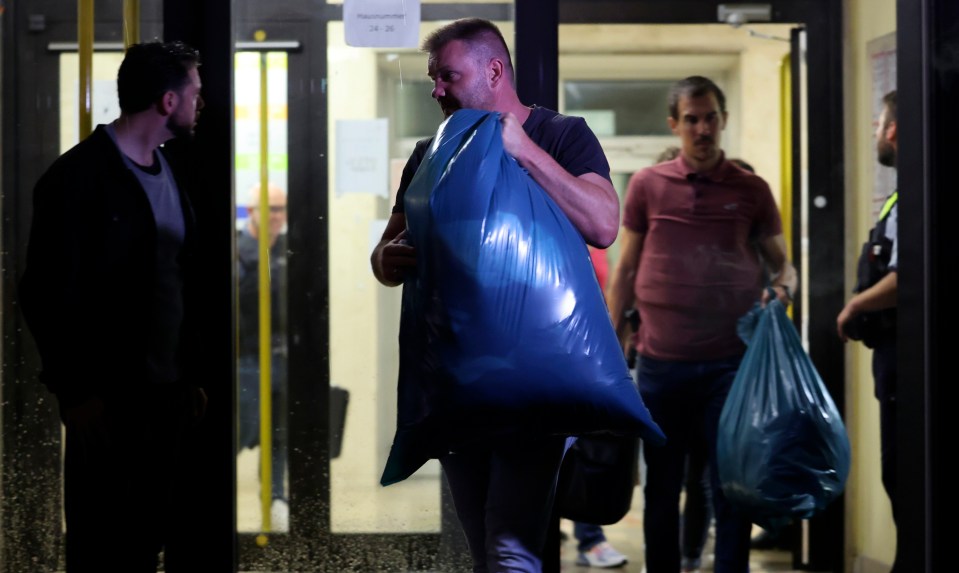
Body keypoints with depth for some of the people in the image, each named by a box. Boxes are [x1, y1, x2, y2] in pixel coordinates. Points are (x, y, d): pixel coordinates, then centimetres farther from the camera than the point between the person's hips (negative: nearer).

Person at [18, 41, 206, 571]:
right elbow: (46, 293, -13)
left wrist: (191, 373, 12)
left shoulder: (169, 170, 12)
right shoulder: (79, 177, -11)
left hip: (167, 393, 7)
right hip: (108, 400, -7)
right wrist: (75, 392, -14)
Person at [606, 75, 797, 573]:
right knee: (662, 486, 9)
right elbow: (625, 270, 9)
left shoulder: (751, 190, 4)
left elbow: (780, 261, 12)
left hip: (731, 361, -1)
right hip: (661, 362, 1)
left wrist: (782, 287, -12)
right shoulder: (646, 185, 5)